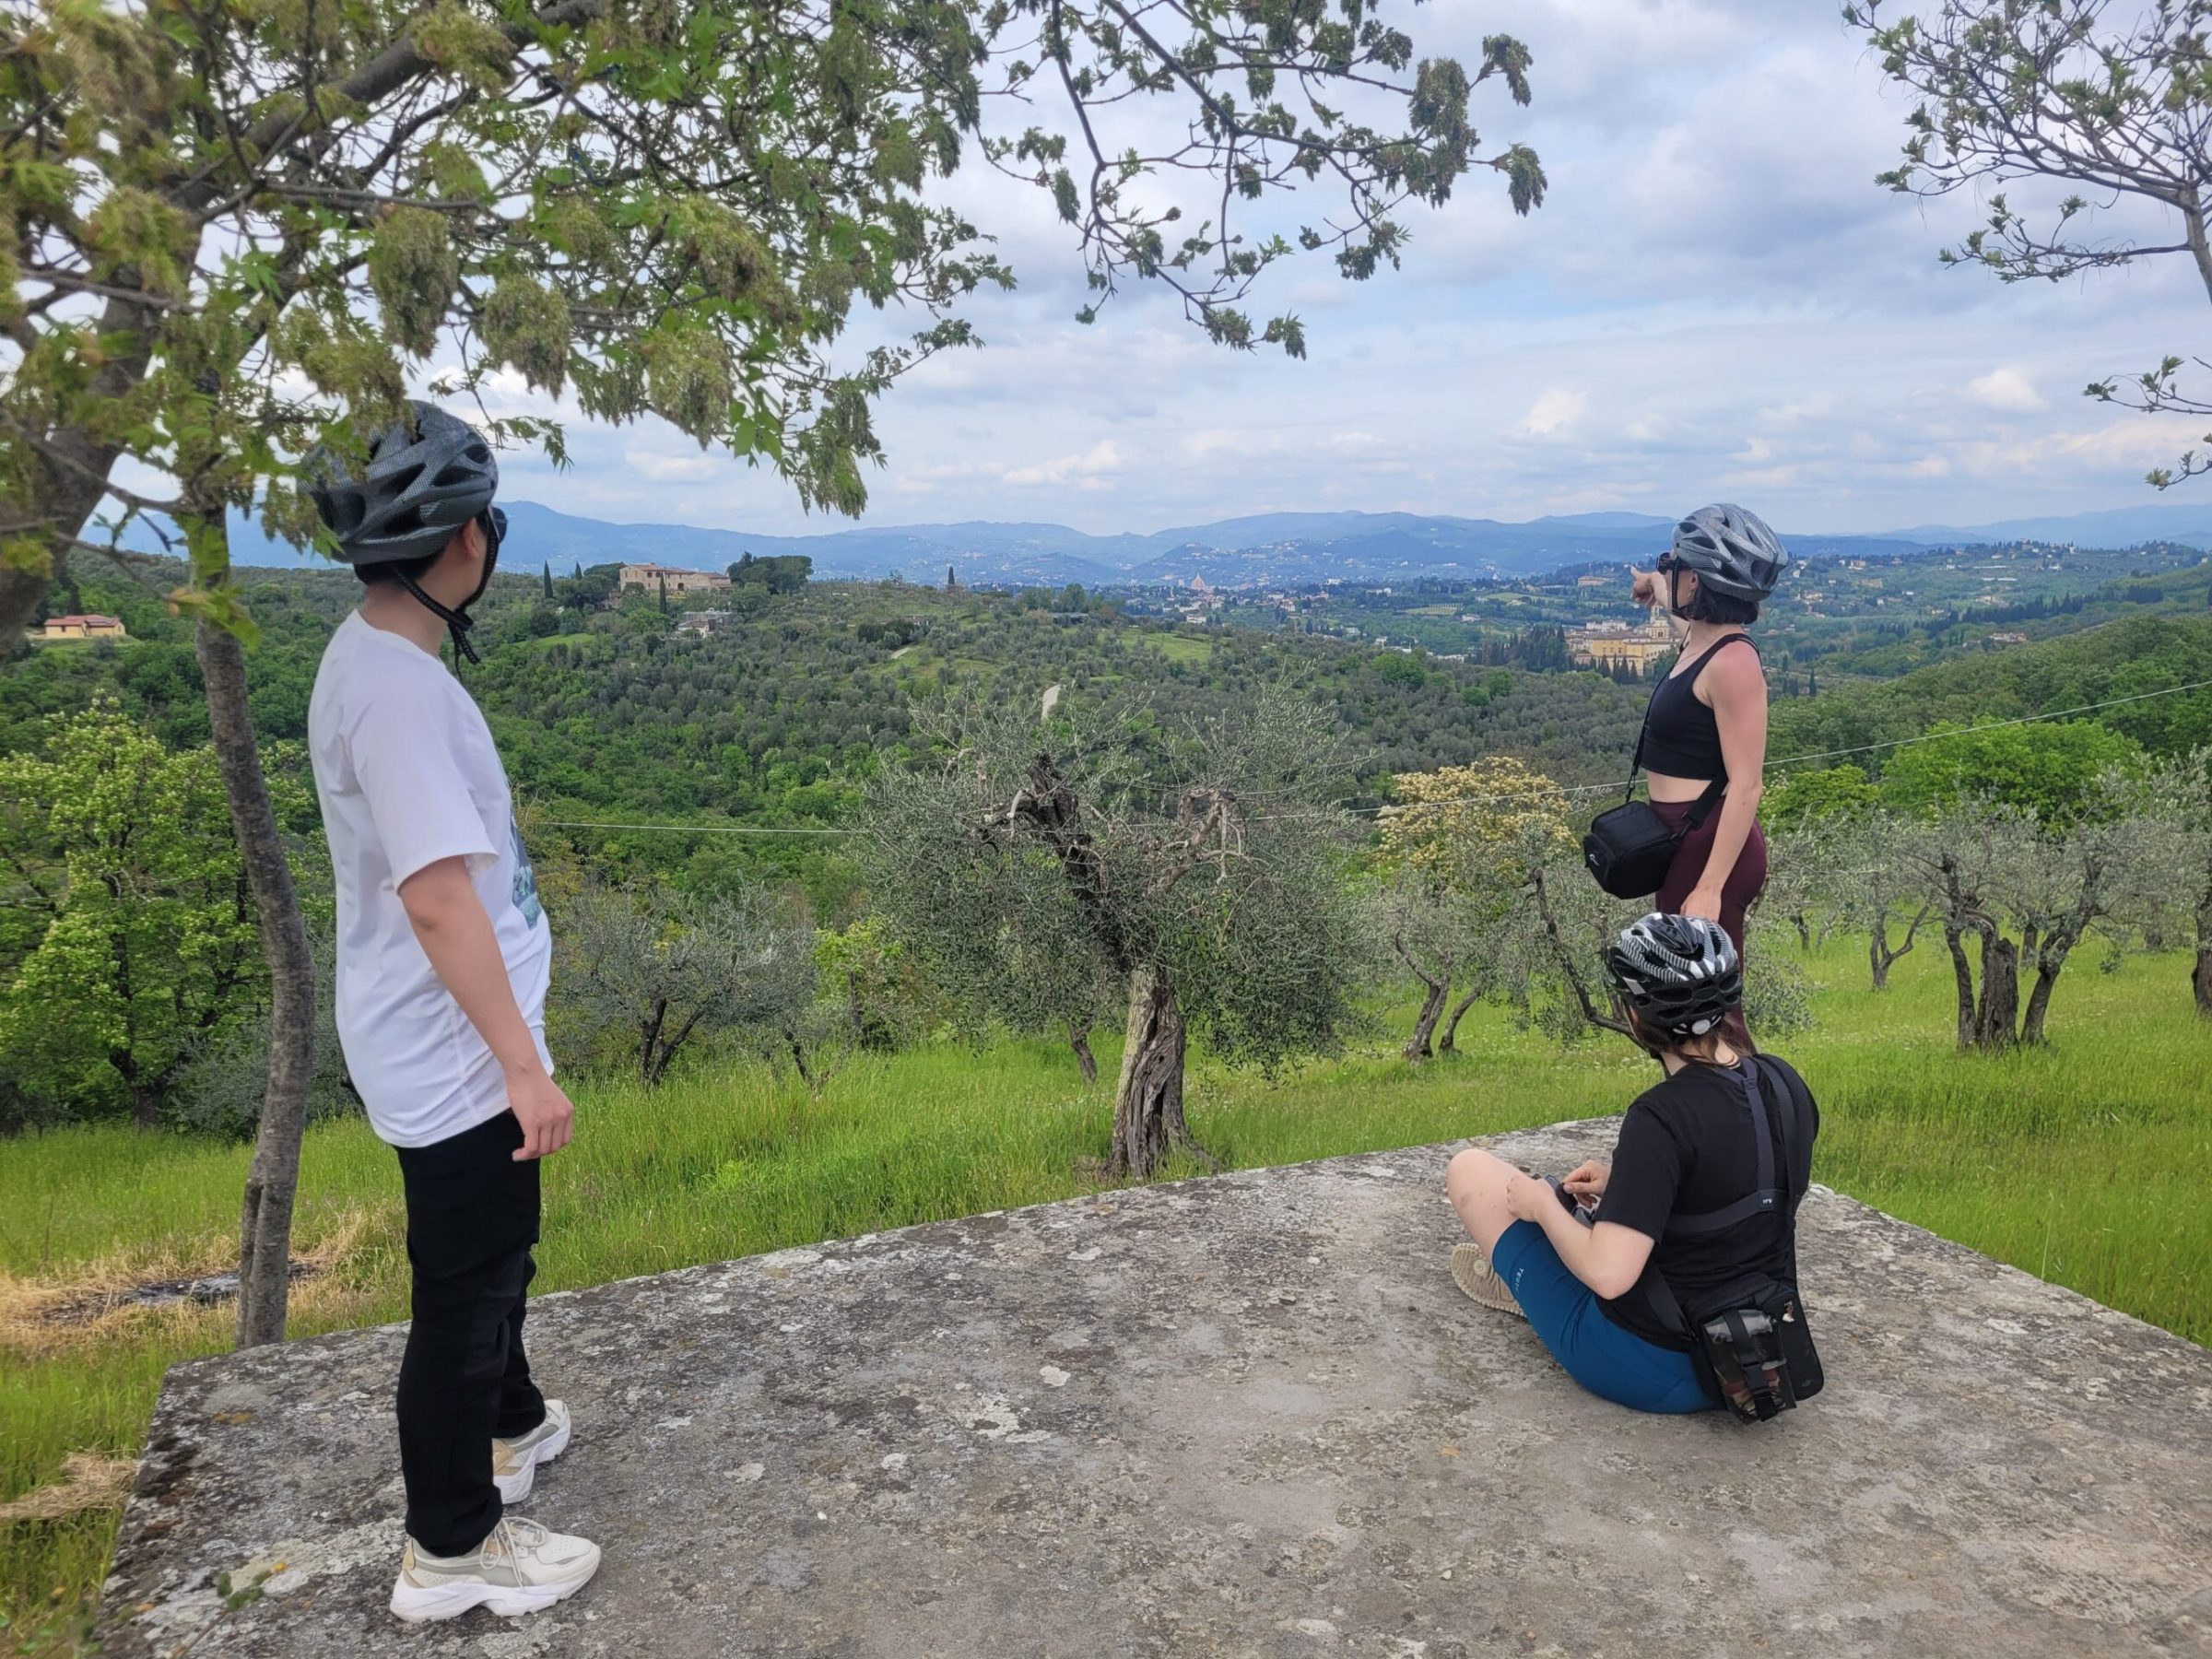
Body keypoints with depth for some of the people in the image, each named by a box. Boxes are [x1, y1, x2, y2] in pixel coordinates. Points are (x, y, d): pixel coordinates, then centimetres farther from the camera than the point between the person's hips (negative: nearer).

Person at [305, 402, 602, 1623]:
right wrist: (522, 1062, -22)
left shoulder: (376, 660, 6)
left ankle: (507, 1425, 49)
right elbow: (436, 896, -27)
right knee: (467, 1287, 6)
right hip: (454, 1058, -10)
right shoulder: (397, 686, -25)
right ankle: (451, 1549, 24)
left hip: (452, 1047, 10)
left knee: (493, 1257, 27)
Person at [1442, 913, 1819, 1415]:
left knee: (1469, 1169, 5)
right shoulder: (1784, 1082, -5)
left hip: (1653, 1370, -7)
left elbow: (1608, 1275, -31)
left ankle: (1523, 1281, 29)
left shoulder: (1662, 1116, -28)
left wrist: (1542, 1203, -13)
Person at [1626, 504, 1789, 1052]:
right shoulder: (1701, 639, 7)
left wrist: (1710, 887, -26)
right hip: (1685, 842, 10)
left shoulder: (1732, 662, -19)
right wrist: (1652, 586, 53)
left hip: (1711, 847, -10)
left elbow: (1746, 785, -23)